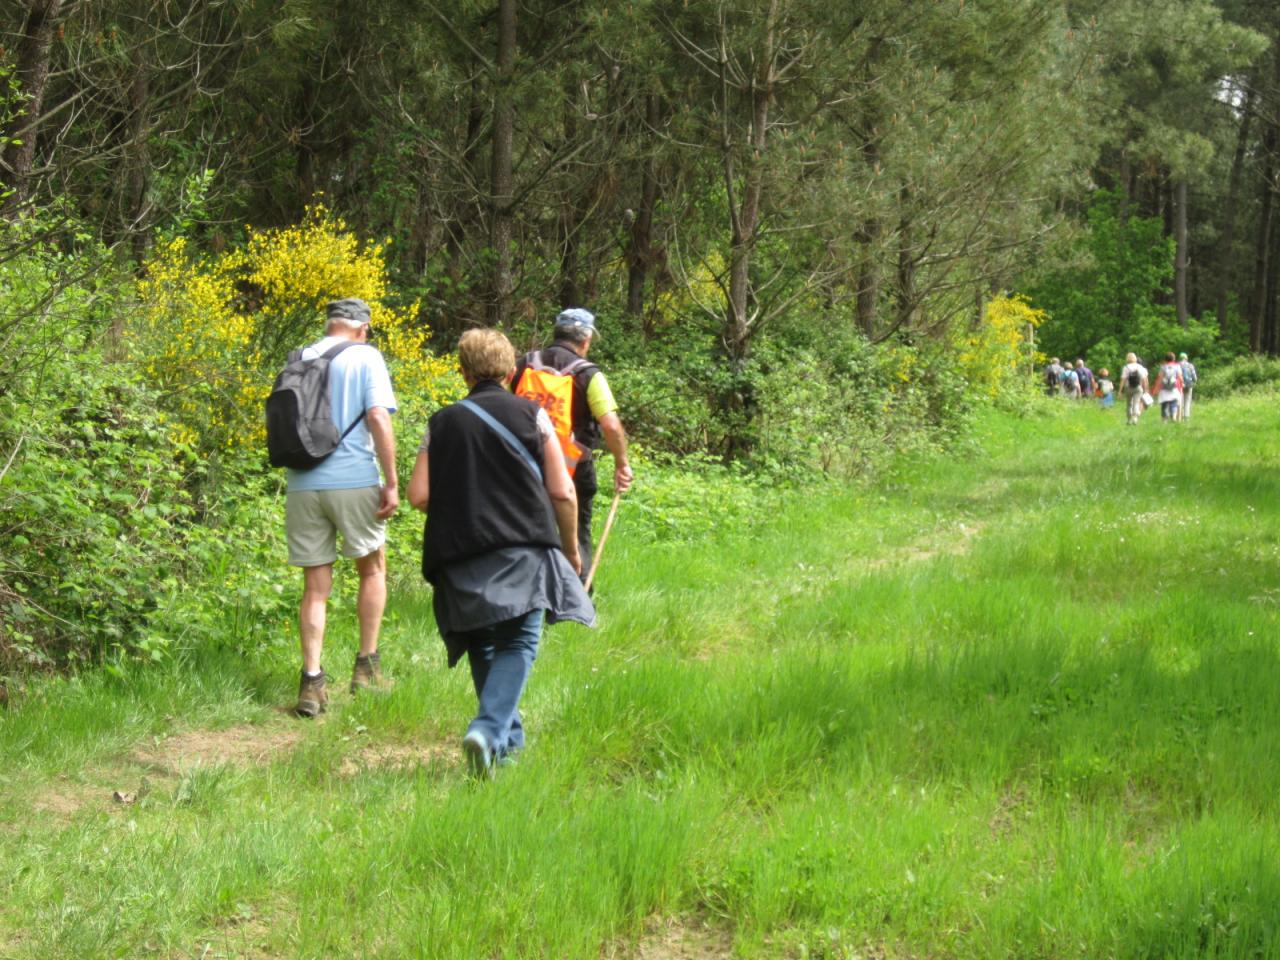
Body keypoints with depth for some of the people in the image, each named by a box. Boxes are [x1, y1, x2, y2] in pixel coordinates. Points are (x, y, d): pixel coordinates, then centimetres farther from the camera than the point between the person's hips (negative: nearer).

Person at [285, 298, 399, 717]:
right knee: (372, 569, 17)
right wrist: (391, 483, -9)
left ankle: (312, 681, -2)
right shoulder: (365, 357, -1)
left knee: (315, 587, 7)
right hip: (353, 479, -3)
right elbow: (378, 419, -11)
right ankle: (366, 667, 16)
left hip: (303, 484, 3)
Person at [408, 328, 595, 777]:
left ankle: (508, 738, 19)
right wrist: (571, 550, 16)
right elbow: (563, 493, 1)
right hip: (523, 549, -2)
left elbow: (418, 496, 1)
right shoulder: (532, 415, 5)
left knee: (482, 648, 16)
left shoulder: (442, 423, 9)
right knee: (517, 644, -1)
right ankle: (488, 731, -22)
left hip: (461, 556, 2)